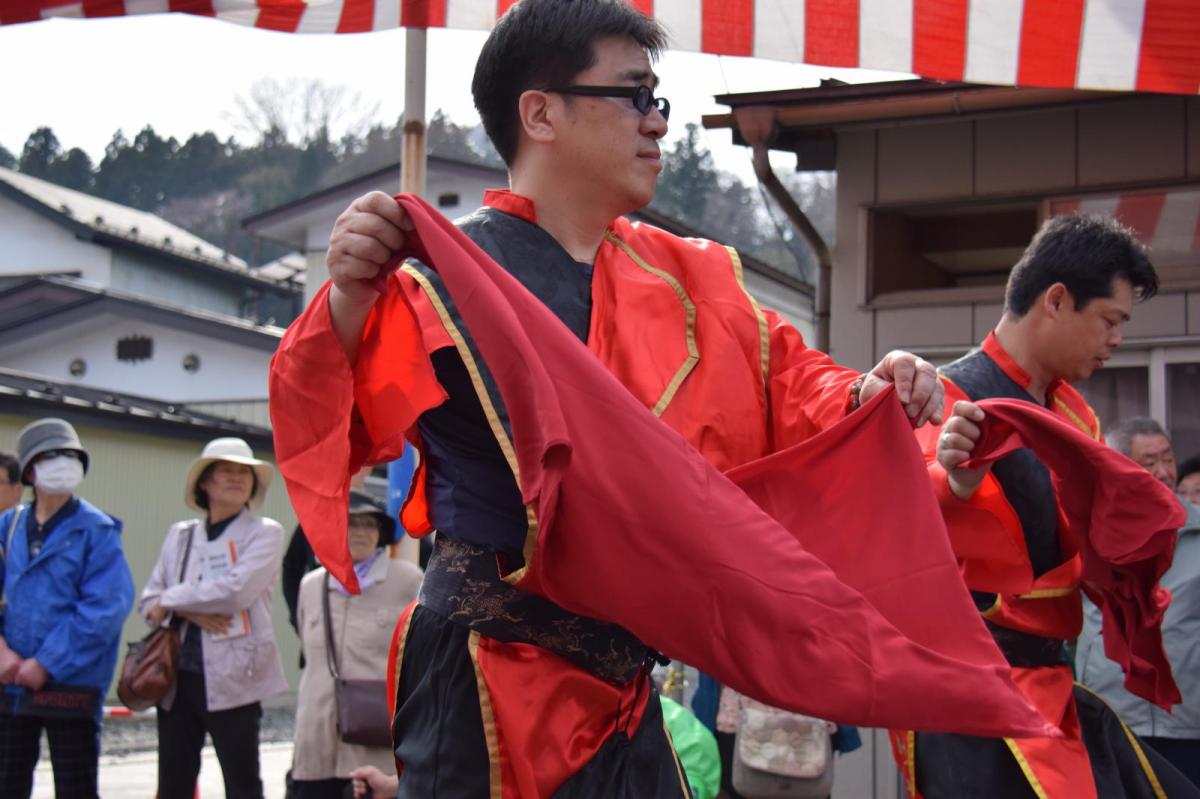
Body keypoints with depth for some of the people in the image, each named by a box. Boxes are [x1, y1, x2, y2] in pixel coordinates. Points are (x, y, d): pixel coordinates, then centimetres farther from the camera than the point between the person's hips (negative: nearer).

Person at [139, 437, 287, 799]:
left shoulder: (264, 533, 0)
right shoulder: (180, 535, 14)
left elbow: (237, 590, -15)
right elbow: (149, 602, 9)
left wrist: (172, 601, -6)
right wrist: (191, 612, -11)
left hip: (232, 677, -4)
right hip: (177, 677, 4)